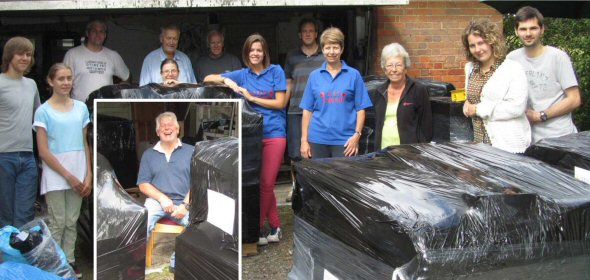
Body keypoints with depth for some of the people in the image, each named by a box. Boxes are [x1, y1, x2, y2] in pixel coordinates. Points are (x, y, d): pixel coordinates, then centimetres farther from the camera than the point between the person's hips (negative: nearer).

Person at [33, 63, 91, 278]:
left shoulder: (81, 108, 8)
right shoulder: (44, 111, -4)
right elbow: (43, 151, -7)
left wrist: (88, 175, 2)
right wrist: (68, 175, -10)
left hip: (78, 174, 3)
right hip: (55, 175, -3)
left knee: (72, 222, 8)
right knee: (57, 223, 1)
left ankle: (69, 261, 18)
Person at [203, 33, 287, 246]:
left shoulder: (275, 71, 2)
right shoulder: (242, 75, 8)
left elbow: (280, 103, -4)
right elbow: (208, 78, 6)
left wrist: (251, 98, -8)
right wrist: (226, 80, -13)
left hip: (274, 134, -3)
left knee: (266, 184, -1)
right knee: (258, 183, 6)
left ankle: (257, 229, 11)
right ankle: (274, 226, 19)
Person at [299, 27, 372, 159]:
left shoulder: (353, 75, 2)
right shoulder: (314, 76, 8)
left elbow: (360, 109, 2)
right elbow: (307, 110, 8)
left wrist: (357, 135, -8)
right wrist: (304, 140, 3)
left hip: (344, 141, -2)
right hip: (318, 140, 2)